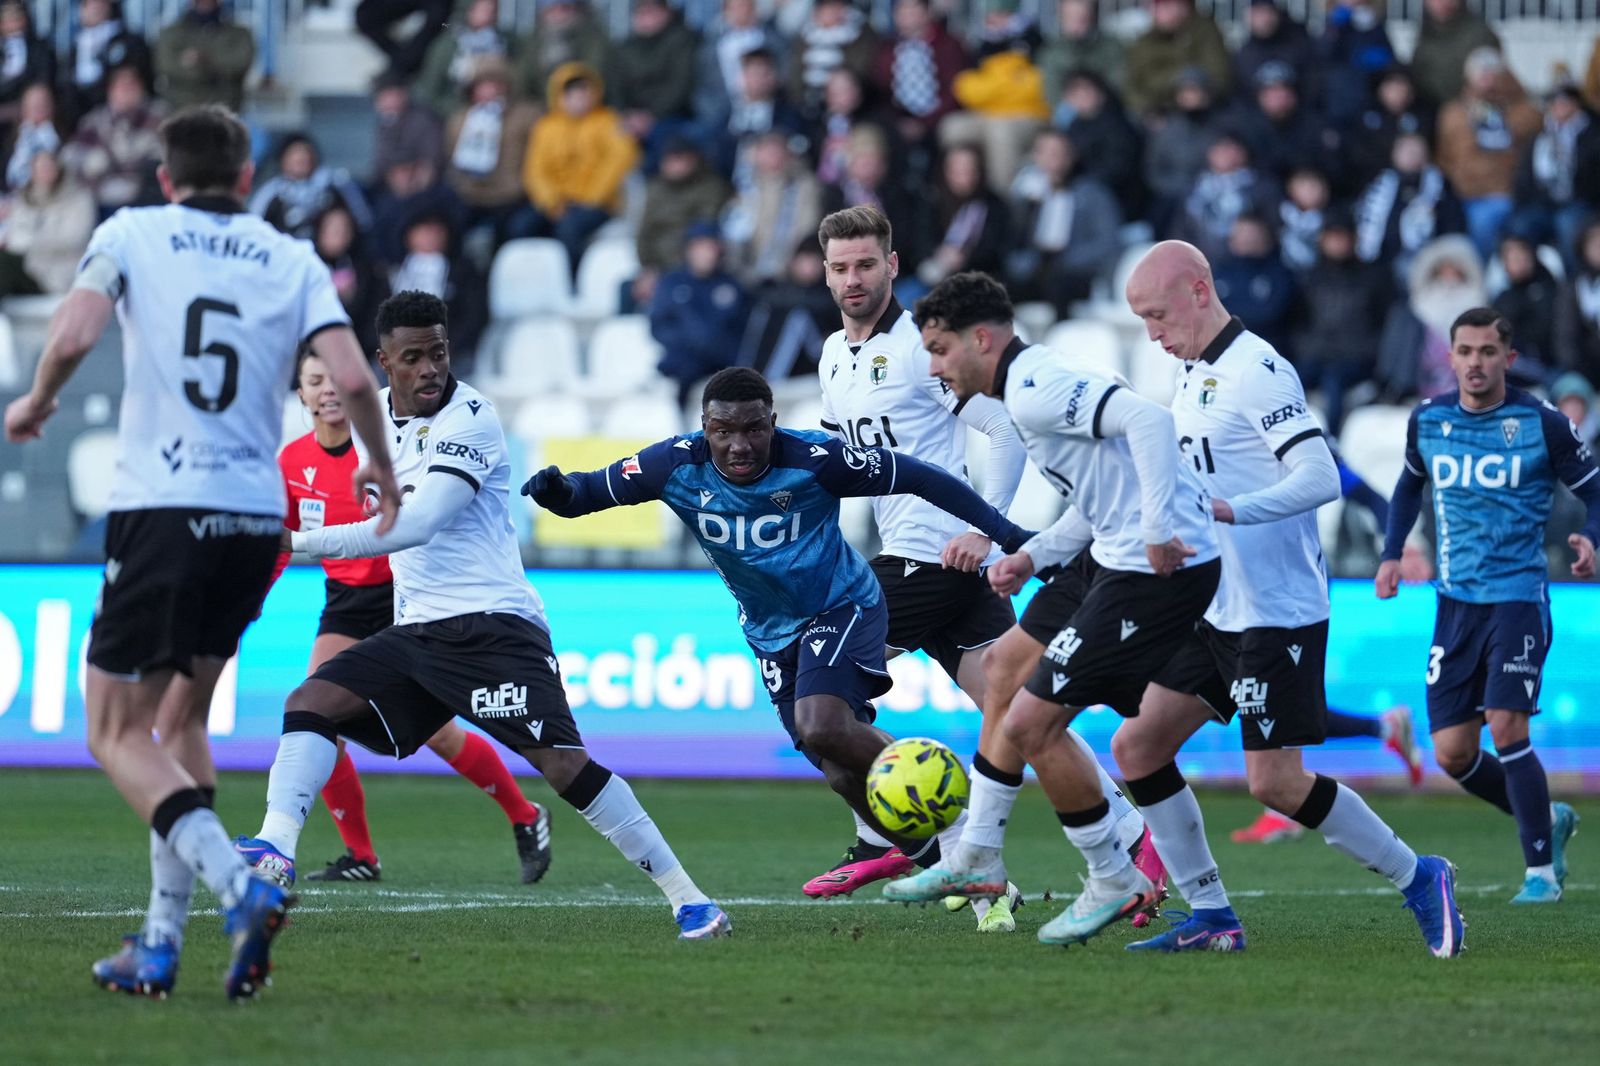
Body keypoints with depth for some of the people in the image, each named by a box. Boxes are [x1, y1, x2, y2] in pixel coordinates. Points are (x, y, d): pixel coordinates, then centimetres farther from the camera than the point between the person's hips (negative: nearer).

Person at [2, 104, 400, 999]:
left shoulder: (130, 235, 3)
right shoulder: (293, 261, 9)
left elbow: (74, 334, -13)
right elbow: (351, 375, -3)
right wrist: (382, 468, 15)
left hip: (161, 508, -4)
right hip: (257, 518, 4)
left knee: (119, 734, 4)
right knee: (181, 721, 21)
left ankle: (237, 884, -20)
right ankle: (163, 941, 15)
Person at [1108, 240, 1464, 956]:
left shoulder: (1257, 372, -16)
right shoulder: (1194, 375, 13)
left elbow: (1320, 479, -24)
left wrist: (1228, 511, -33)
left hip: (1277, 615, -10)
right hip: (1214, 615, 10)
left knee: (1276, 783, -10)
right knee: (1136, 746, 3)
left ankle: (1418, 880, 7)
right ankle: (1211, 918, 8)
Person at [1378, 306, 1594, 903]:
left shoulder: (1541, 424, -7)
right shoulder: (1427, 421, 6)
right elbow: (1410, 484, 25)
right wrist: (1392, 552, 12)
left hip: (1518, 596, -5)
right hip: (1456, 601, 5)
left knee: (1506, 728, -18)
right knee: (1453, 754, 1)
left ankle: (1541, 870, -6)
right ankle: (1547, 820, 26)